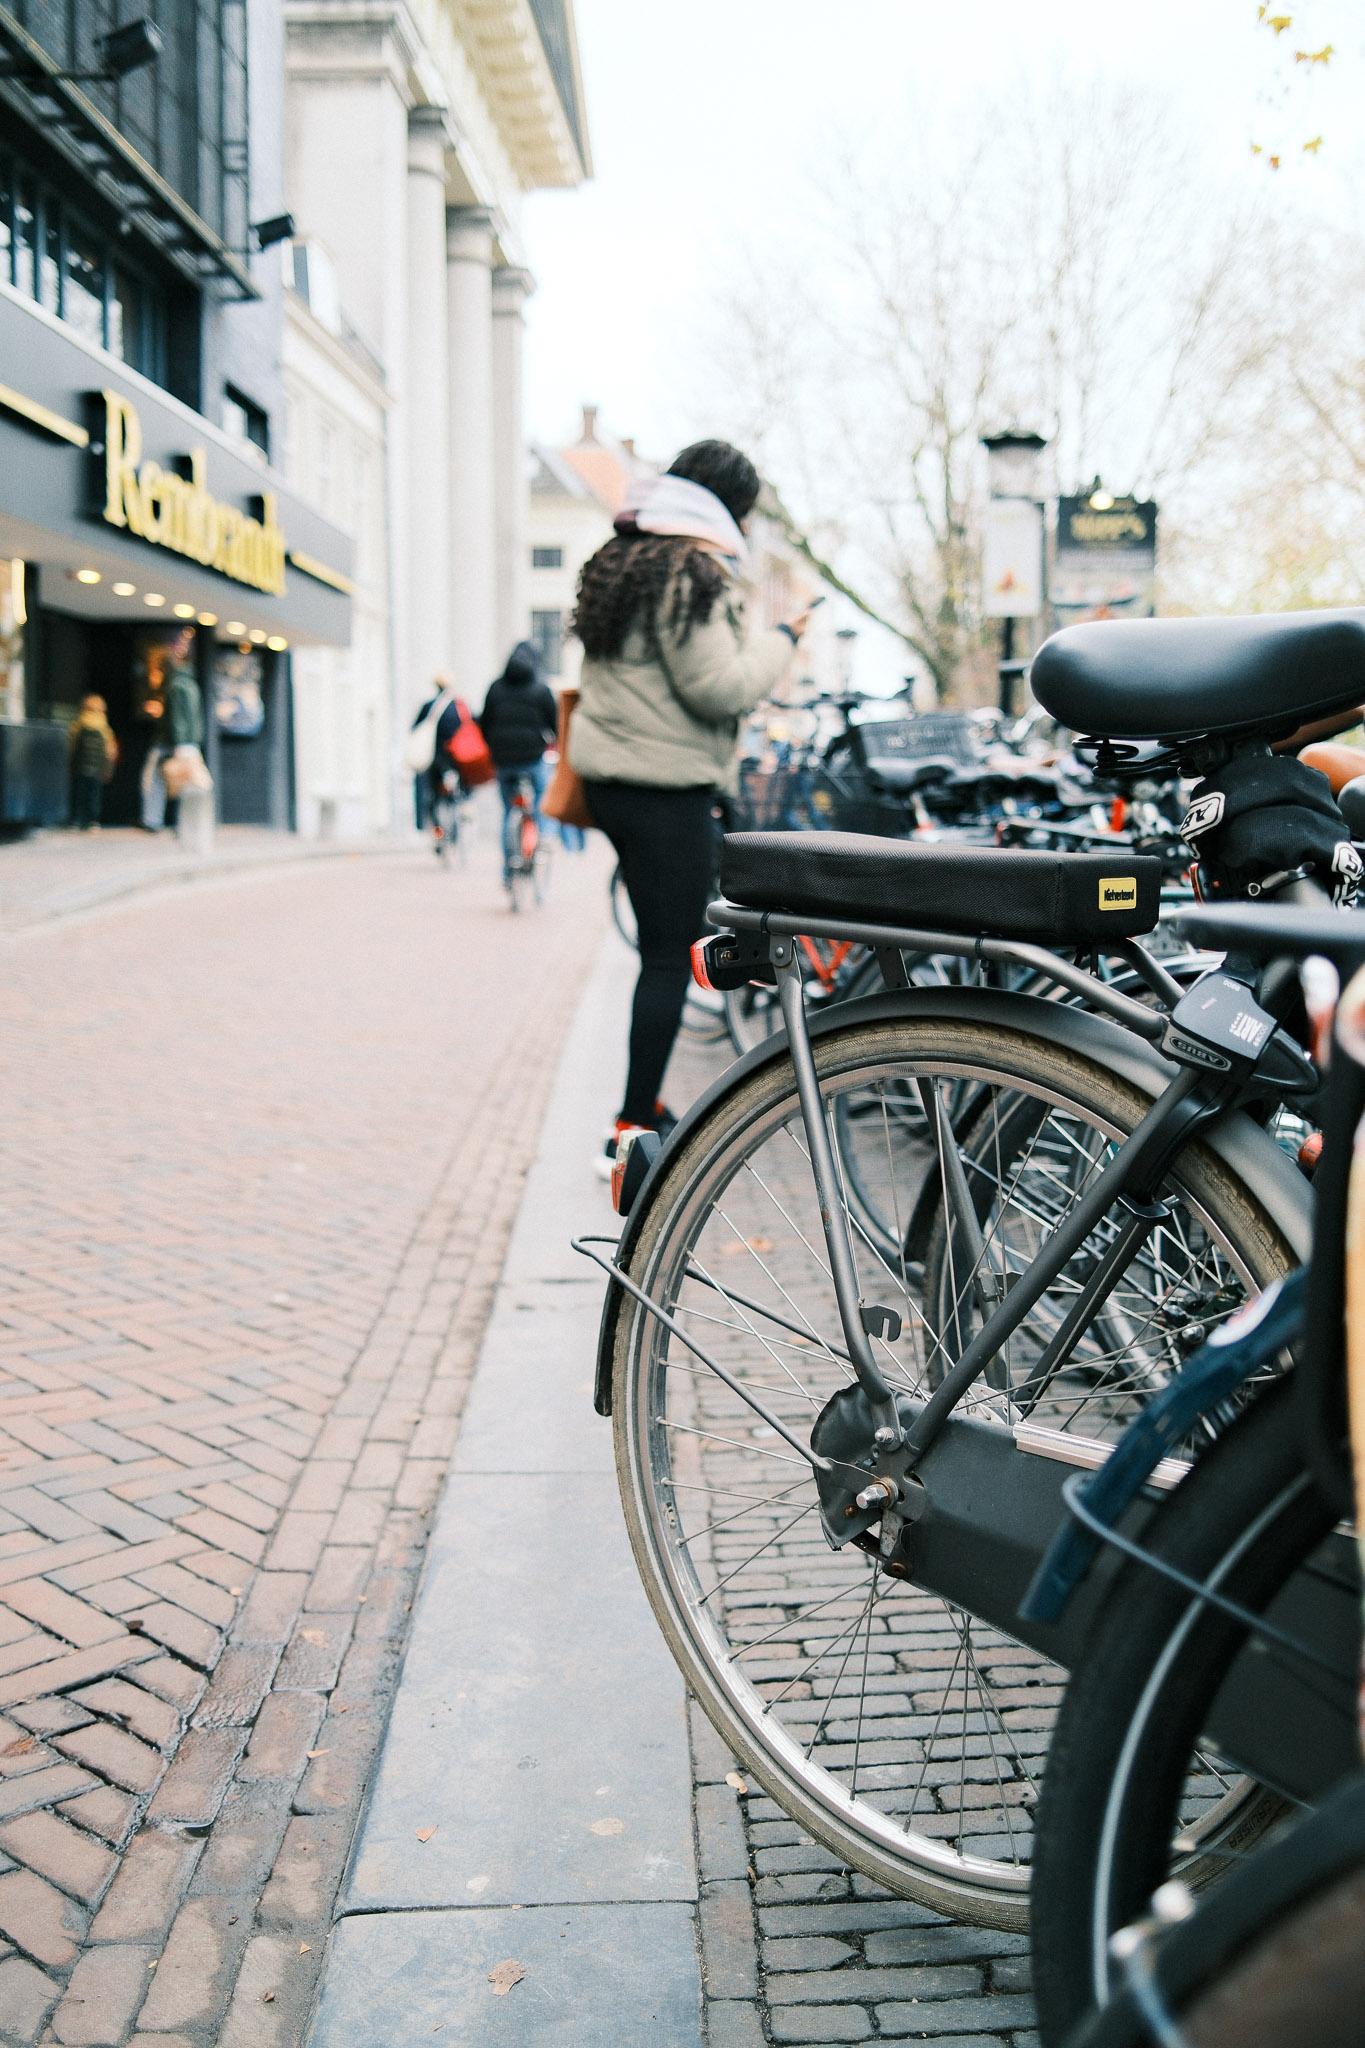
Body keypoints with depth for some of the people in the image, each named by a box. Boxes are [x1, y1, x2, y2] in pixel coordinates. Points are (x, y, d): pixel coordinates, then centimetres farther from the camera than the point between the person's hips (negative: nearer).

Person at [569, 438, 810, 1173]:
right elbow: (717, 685, -18)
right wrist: (780, 639, -4)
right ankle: (633, 1132, -3)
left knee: (663, 943, 18)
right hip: (665, 782, -10)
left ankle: (644, 1107, 26)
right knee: (670, 955, -5)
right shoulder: (690, 571, -14)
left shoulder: (620, 559, 16)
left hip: (612, 775, 10)